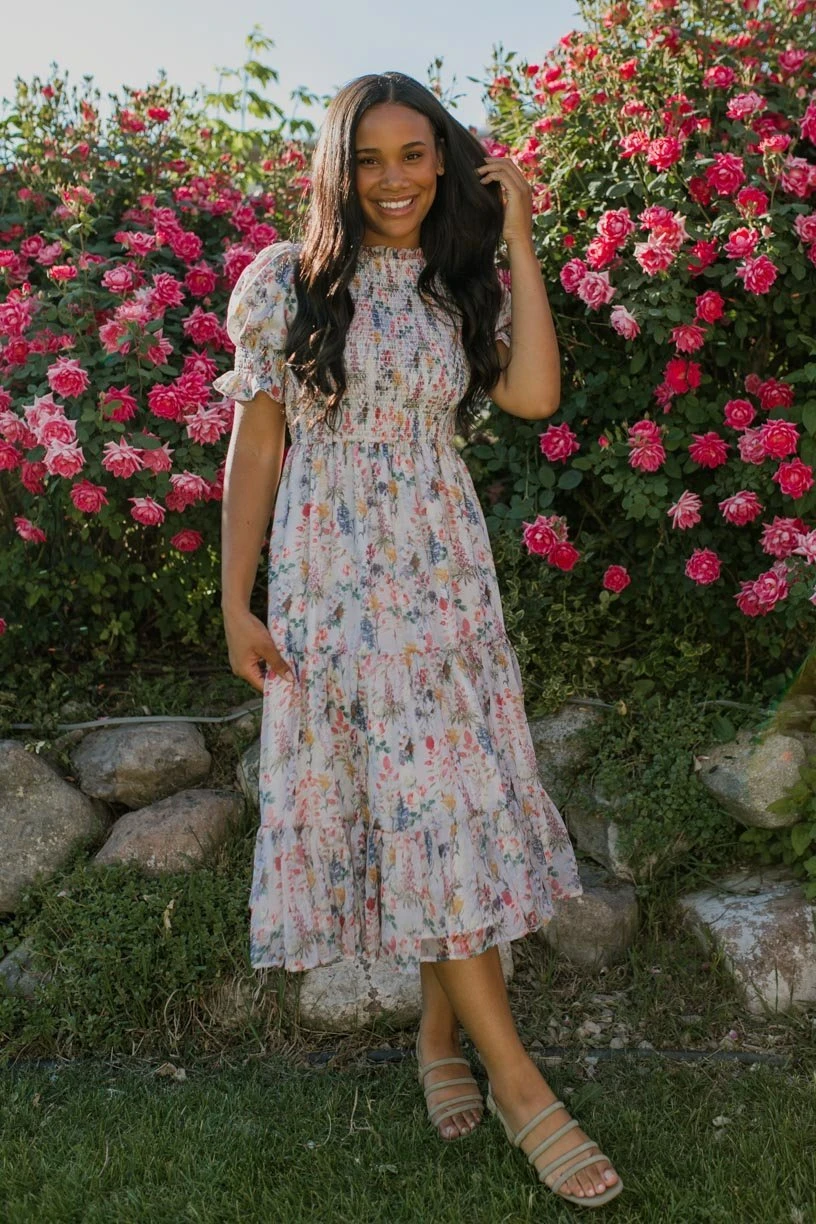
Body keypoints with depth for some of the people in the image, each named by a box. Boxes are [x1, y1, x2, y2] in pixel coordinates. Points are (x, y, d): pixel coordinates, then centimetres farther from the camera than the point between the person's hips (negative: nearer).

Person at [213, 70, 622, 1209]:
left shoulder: (467, 286, 8)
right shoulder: (286, 280, 0)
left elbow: (533, 394, -11)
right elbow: (255, 441, -1)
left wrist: (516, 240, -6)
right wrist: (238, 602, -5)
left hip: (447, 572, 4)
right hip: (335, 579, -3)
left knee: (456, 800, 4)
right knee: (417, 809, -5)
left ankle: (442, 1028, 25)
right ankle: (517, 1083, 5)